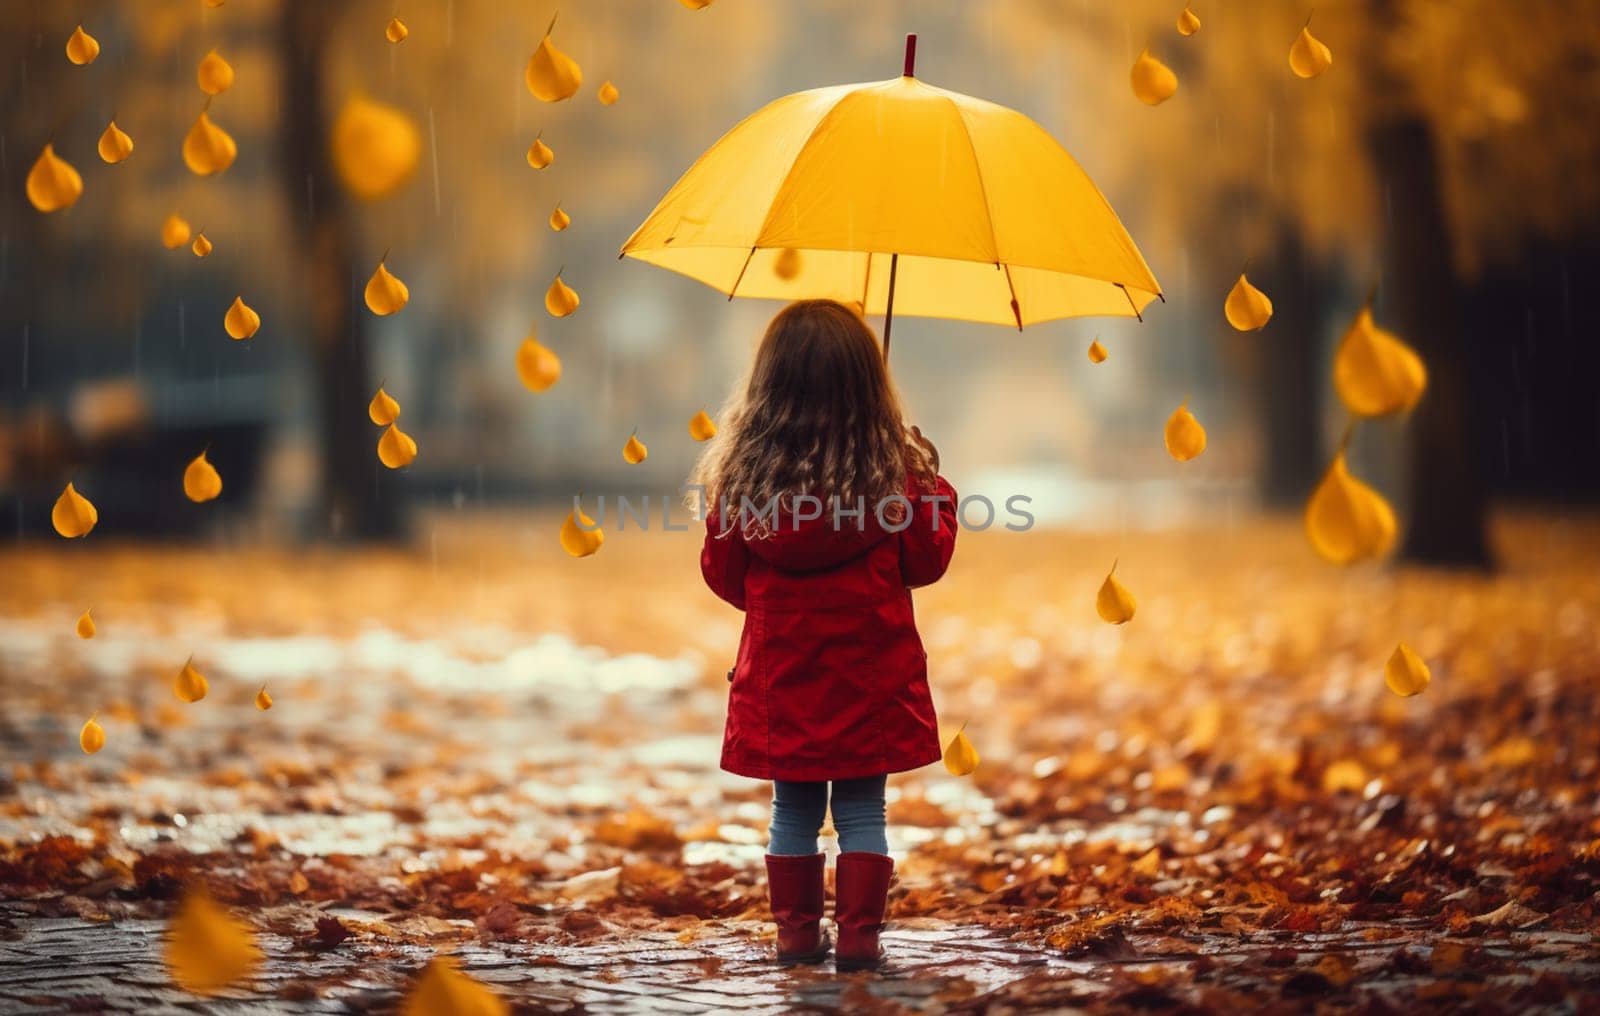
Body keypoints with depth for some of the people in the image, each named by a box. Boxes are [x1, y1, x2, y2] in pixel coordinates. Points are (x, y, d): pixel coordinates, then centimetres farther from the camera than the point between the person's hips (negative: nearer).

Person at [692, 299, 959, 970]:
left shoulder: (741, 478, -9)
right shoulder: (895, 472, -11)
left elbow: (722, 576, 2)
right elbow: (927, 562, 0)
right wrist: (938, 496, 16)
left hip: (781, 680, 1)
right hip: (869, 679, -1)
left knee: (793, 808, 14)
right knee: (862, 810, 8)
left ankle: (796, 933, 17)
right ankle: (859, 936, 6)